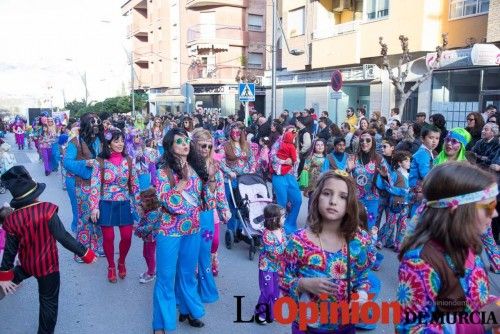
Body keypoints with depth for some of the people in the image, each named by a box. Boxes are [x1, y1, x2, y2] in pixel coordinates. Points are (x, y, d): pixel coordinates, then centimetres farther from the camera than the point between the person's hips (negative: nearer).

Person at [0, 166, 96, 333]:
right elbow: (63, 237, -24)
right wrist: (84, 253, -13)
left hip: (26, 264, 3)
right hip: (47, 265, -3)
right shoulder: (47, 211, -26)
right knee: (49, 301, 16)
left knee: (18, 273, 40)